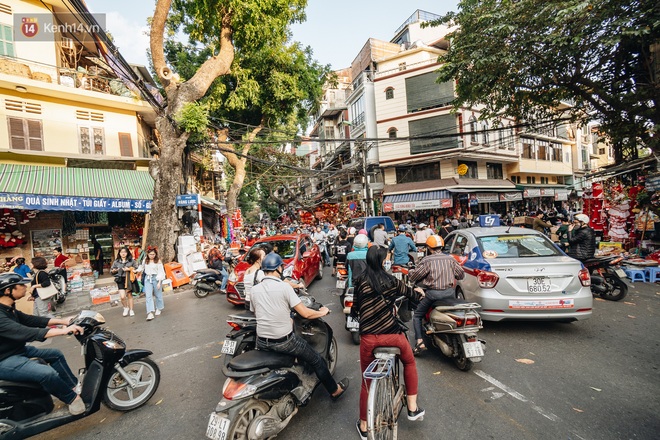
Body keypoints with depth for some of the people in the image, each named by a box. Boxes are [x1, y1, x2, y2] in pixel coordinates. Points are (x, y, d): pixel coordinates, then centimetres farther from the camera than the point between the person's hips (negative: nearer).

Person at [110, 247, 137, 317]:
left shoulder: (131, 260, 2)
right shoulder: (116, 262, 5)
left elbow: (136, 268, 4)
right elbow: (111, 271, 12)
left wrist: (129, 269, -12)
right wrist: (114, 270, -10)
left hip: (129, 279, 0)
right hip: (120, 280, 0)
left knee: (129, 295, 10)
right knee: (122, 297, -10)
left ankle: (131, 310, 23)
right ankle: (126, 308, 18)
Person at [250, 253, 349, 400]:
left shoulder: (254, 290, -2)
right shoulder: (284, 286, -17)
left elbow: (256, 314, 11)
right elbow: (305, 313, -17)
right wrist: (322, 312, 3)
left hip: (262, 342, 5)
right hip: (284, 341, -5)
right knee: (317, 361, 15)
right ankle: (335, 390, 33)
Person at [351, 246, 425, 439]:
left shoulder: (360, 281, -3)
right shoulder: (391, 280, -4)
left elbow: (355, 307, 7)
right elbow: (409, 292, 14)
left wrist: (354, 313, 31)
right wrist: (419, 293, 37)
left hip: (368, 337, 1)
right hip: (392, 334, 0)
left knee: (367, 381, 20)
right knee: (410, 363, 31)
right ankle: (413, 408, 38)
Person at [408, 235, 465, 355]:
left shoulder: (427, 260, -11)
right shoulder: (450, 259, 3)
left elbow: (413, 276, -8)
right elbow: (461, 275, 13)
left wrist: (410, 272, 14)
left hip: (433, 293, -4)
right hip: (450, 292, 5)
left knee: (417, 316, 12)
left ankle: (420, 343, 1)